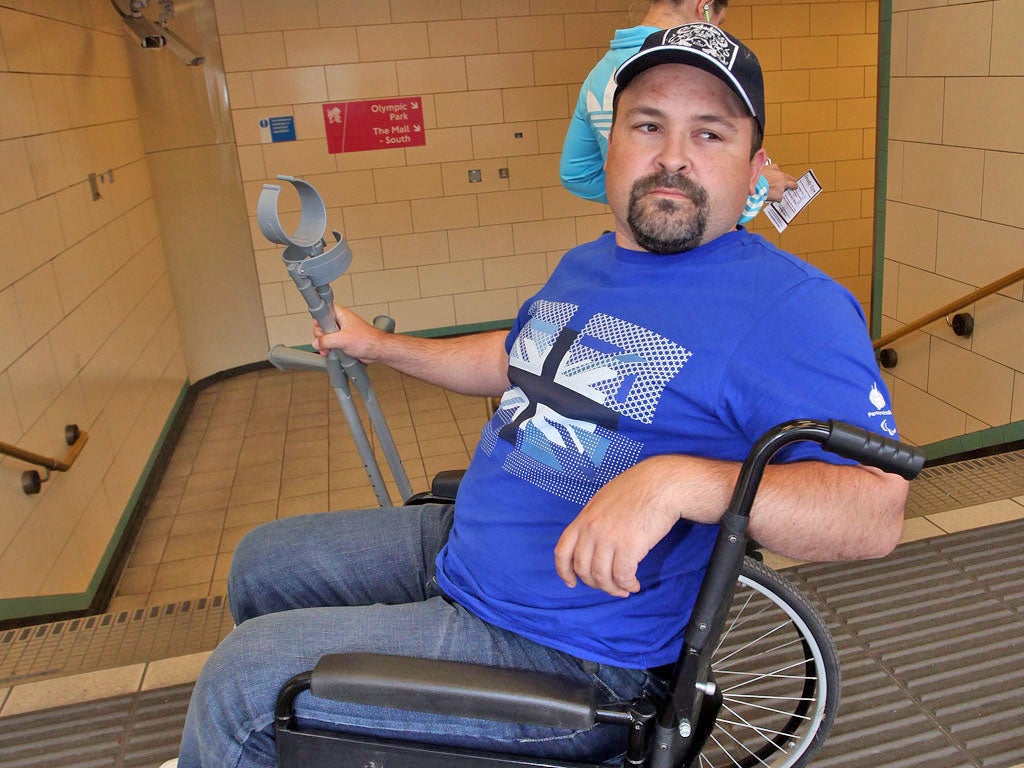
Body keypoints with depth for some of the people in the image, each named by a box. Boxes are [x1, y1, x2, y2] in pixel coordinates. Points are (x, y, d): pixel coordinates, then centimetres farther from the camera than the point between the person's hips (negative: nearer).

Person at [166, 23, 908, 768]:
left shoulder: (791, 306, -19)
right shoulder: (585, 266, 8)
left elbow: (877, 509, -26)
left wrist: (680, 480, -40)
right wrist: (378, 344, 30)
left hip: (563, 651, -8)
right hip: (457, 544, 9)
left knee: (240, 681, -11)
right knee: (261, 562, 20)